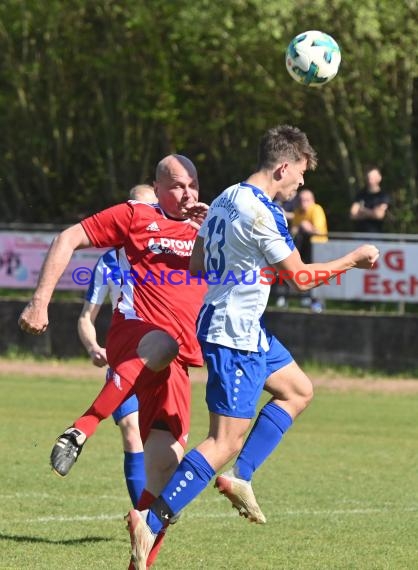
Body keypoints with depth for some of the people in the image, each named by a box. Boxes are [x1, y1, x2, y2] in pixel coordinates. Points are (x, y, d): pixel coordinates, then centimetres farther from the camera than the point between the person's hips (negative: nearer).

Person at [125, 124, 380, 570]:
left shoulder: (225, 200, 8)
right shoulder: (263, 213, -21)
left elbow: (197, 265, 16)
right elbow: (300, 278, -15)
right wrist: (353, 261, -3)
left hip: (245, 331, 10)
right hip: (236, 338, -10)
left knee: (298, 390, 23)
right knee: (224, 442, -10)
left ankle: (239, 478, 16)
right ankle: (151, 520, -15)